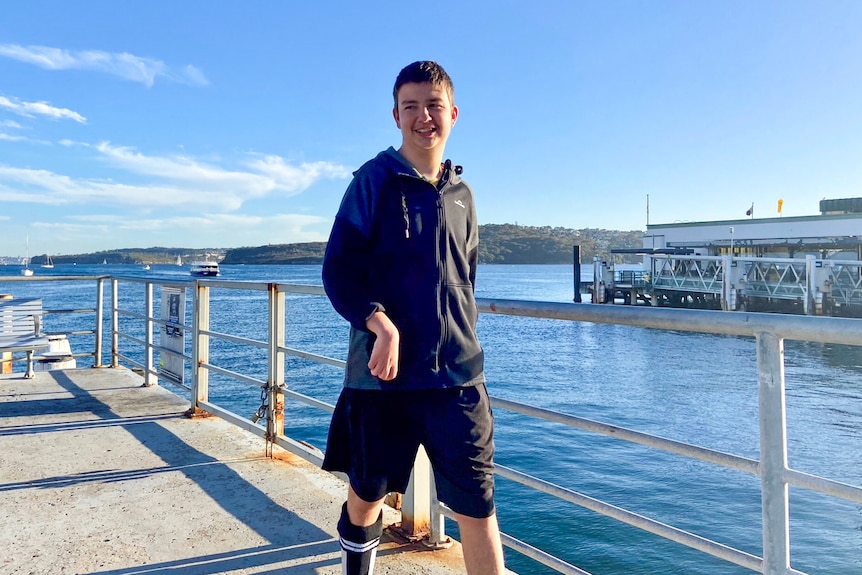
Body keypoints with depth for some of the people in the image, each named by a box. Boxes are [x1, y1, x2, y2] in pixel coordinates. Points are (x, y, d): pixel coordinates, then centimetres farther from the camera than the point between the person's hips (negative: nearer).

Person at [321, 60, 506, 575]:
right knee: (368, 492, 16)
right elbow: (339, 269, -8)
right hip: (384, 371, -2)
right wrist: (381, 325, -21)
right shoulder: (374, 180, -2)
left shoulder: (460, 194, 11)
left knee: (478, 504, 3)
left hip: (458, 374, 3)